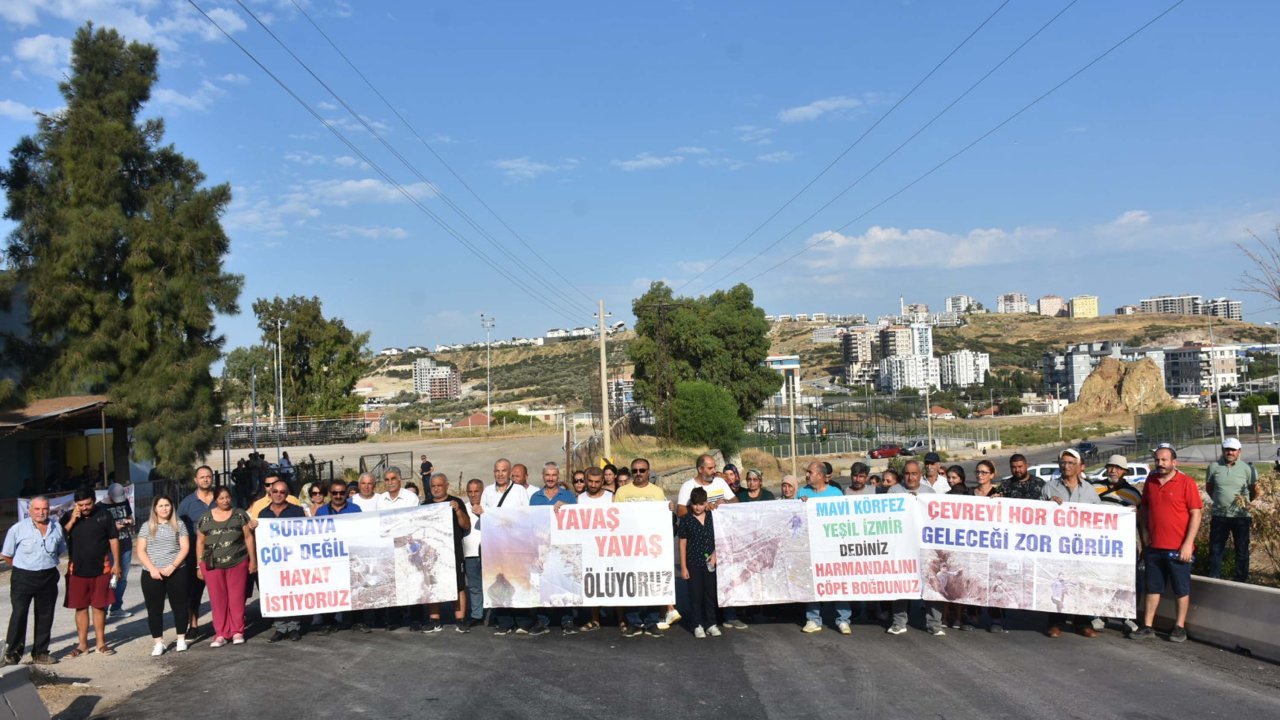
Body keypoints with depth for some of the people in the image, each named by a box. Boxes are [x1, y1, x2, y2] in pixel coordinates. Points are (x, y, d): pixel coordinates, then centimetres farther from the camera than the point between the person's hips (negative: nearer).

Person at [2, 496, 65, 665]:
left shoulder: (57, 528, 5)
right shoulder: (18, 529, -7)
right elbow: (7, 555, 1)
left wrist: (46, 563, 12)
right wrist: (22, 567, 4)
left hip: (48, 578, 4)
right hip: (23, 577, -4)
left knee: (45, 617, 9)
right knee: (19, 615, -8)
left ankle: (40, 653, 19)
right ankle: (12, 653, -1)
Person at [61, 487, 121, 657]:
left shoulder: (104, 515, -2)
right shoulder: (69, 517, 1)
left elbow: (113, 540, 2)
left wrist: (116, 564, -1)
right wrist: (72, 520, -18)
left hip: (101, 569, -1)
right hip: (77, 570, 1)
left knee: (99, 606, 6)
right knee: (80, 607, 7)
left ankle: (101, 643, 16)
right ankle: (82, 644, 17)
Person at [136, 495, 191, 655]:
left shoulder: (179, 525, 6)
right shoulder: (147, 526, 8)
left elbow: (185, 548, 0)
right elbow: (141, 551, 3)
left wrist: (172, 566, -12)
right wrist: (152, 569, -11)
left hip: (176, 572, -1)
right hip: (152, 574, 1)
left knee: (179, 606, 4)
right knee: (154, 609, 3)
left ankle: (181, 640, 14)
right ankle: (159, 643, 11)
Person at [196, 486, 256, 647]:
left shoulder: (240, 514, 3)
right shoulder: (206, 518, 6)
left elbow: (248, 537, 4)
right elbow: (200, 542, 9)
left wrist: (253, 560, 0)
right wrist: (199, 566, 6)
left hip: (237, 563, -1)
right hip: (212, 565, 1)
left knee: (237, 598, 2)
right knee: (218, 600, 3)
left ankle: (237, 632, 11)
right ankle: (221, 634, 10)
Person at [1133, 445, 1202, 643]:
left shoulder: (1186, 483, -8)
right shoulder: (1150, 481, 7)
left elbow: (1195, 514, -9)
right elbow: (1143, 508, 17)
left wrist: (1188, 544, -14)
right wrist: (1144, 533, 8)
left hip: (1178, 549, -5)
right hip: (1154, 547, 5)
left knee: (1181, 589, 7)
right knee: (1152, 588, 10)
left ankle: (1179, 627, 18)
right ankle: (1147, 627, 17)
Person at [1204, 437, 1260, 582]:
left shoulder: (1247, 469, -3)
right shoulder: (1214, 467, -1)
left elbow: (1256, 490, 7)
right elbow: (1209, 488, 12)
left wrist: (1253, 502, -5)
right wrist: (1218, 501, 6)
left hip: (1241, 516, -1)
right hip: (1219, 516, 1)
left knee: (1242, 551, 9)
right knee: (1215, 549, 6)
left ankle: (1241, 580, 21)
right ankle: (1213, 579, 16)